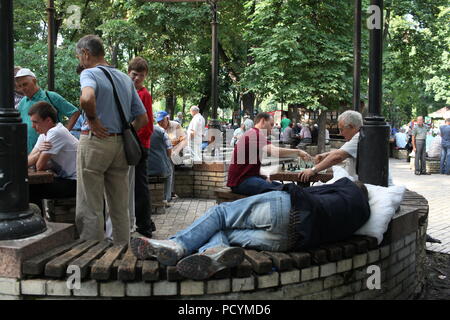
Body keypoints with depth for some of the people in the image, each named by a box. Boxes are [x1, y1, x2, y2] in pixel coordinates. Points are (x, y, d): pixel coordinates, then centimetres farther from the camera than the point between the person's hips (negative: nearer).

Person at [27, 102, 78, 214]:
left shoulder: (55, 133, -20)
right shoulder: (44, 134, 11)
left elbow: (40, 167, -17)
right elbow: (27, 162, 3)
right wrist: (39, 151, -15)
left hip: (74, 183, -9)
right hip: (64, 179, 9)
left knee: (30, 189, -14)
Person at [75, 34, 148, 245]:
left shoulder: (89, 73, -7)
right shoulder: (125, 78, 14)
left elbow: (87, 98, -31)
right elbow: (142, 118, 13)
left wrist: (92, 120, -15)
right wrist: (123, 133, 12)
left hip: (95, 142, -7)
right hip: (120, 145, 7)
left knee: (90, 209, 0)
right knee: (120, 208, 13)